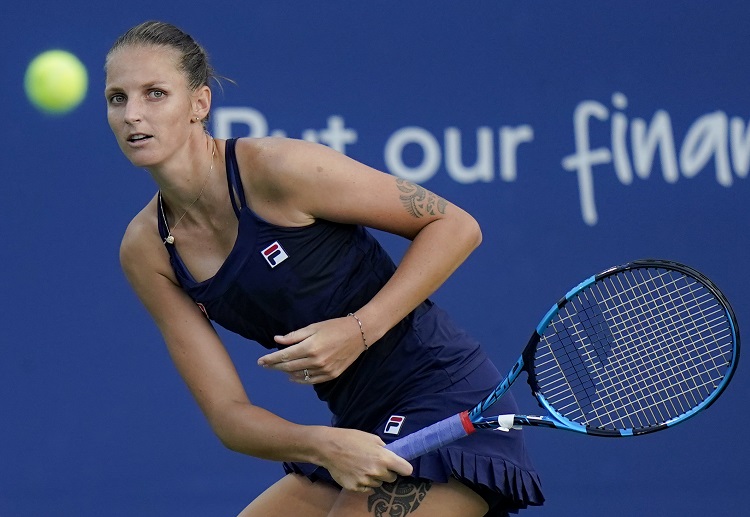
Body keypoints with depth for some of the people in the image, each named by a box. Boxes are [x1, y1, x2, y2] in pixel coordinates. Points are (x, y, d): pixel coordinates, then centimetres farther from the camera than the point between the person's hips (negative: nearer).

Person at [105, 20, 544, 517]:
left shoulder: (276, 167, -17)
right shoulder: (145, 250, 1)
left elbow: (456, 226, -10)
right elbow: (228, 414, -3)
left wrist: (360, 328, -20)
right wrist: (320, 445, -23)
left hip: (446, 405, -7)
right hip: (358, 431, 7)